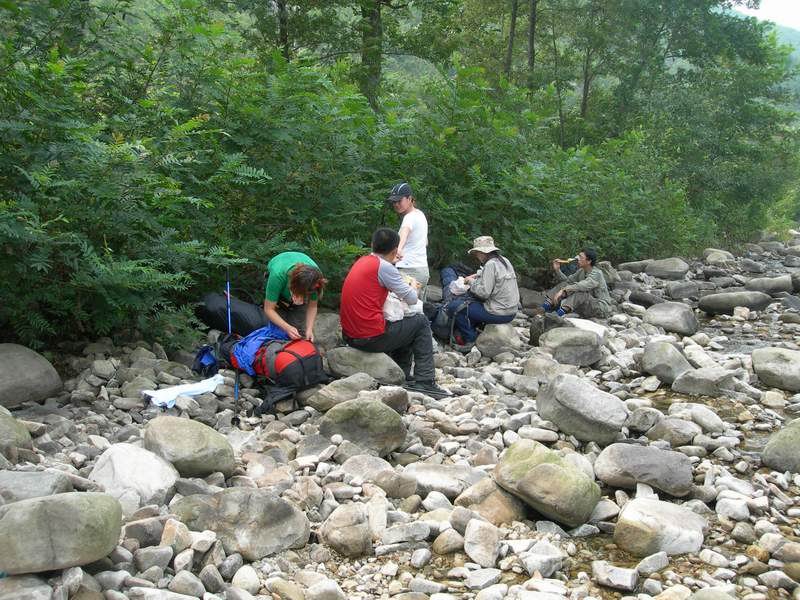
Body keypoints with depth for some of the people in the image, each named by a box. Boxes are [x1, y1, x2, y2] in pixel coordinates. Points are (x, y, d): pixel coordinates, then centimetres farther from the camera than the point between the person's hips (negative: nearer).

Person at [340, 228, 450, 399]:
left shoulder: (362, 262, 12)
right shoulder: (384, 267, -13)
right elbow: (412, 299, -7)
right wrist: (413, 286, 14)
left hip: (350, 336, 9)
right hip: (371, 338, -9)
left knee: (403, 327, 30)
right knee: (421, 322, 8)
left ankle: (403, 377, 30)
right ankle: (424, 382, 5)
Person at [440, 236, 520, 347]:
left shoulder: (490, 265, -17)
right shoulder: (504, 260, 10)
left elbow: (483, 292, -22)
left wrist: (472, 282, -5)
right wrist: (477, 276, 12)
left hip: (498, 314, -10)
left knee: (453, 306, -9)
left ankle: (471, 340, 1)